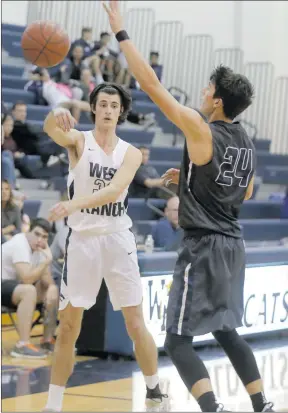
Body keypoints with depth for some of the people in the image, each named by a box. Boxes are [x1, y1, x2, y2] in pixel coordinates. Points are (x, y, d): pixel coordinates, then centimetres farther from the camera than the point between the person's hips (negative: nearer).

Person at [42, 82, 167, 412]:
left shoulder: (131, 153, 2)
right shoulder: (79, 140, -1)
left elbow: (115, 189, -16)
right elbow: (51, 130, -25)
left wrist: (74, 204, -33)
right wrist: (56, 116, -51)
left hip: (117, 239, 1)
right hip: (81, 239, -1)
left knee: (136, 324, 3)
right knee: (68, 327, 1)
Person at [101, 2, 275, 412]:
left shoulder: (201, 129, -14)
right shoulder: (246, 141, 9)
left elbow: (151, 85, -16)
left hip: (203, 247, -8)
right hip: (233, 245, 8)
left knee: (178, 340, -5)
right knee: (226, 331, 23)